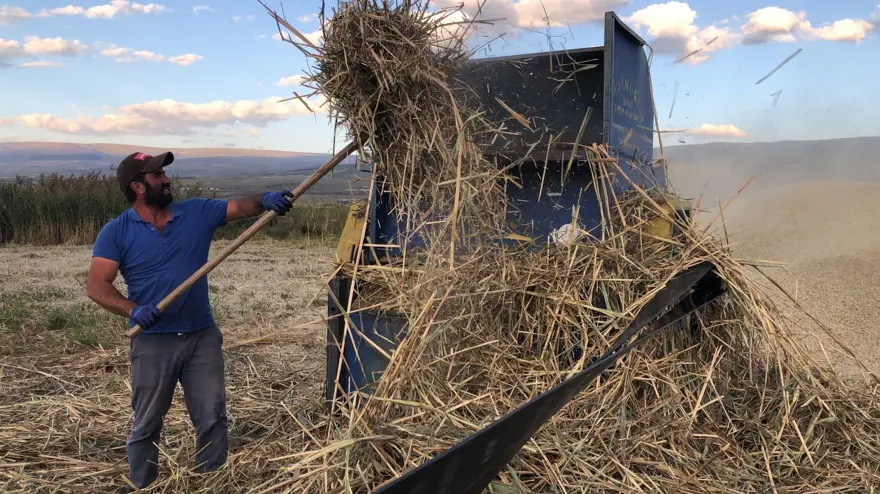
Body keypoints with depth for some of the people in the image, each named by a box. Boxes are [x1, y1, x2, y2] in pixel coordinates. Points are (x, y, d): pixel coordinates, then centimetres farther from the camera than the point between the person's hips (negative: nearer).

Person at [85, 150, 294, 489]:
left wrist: (264, 200, -28)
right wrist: (133, 310, -29)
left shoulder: (197, 213, 1)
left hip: (203, 336, 3)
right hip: (153, 342, -2)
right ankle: (142, 488, 32)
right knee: (146, 426, 13)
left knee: (212, 419, 10)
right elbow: (96, 285, -12)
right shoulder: (116, 232, -7)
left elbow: (240, 207, -5)